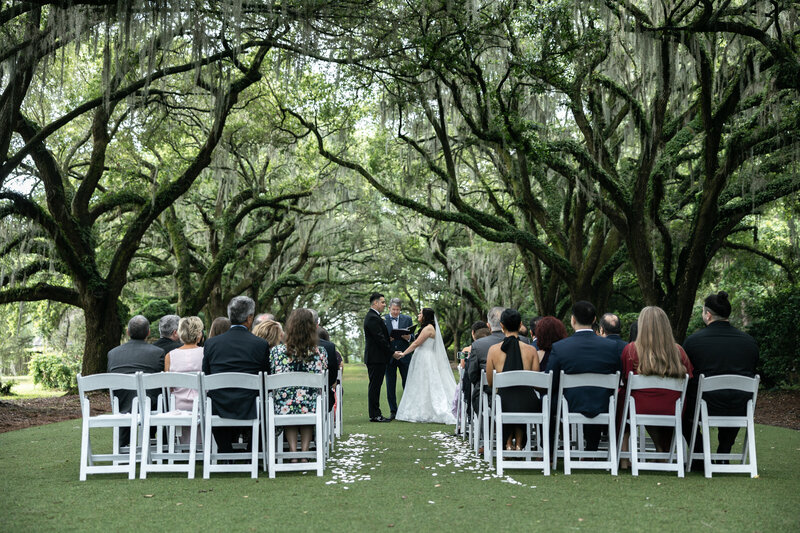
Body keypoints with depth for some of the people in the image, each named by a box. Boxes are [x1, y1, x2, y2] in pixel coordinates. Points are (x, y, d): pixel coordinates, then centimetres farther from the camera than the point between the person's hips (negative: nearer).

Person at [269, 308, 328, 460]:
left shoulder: (276, 351, -6)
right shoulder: (320, 352, -5)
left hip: (284, 408, 0)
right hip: (311, 409, 1)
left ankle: (293, 452, 15)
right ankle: (305, 451, 19)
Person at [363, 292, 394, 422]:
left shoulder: (374, 317, 18)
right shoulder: (373, 318, -16)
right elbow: (379, 339, -20)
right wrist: (392, 352, -15)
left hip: (376, 358, 11)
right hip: (376, 358, -11)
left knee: (375, 386, 11)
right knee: (374, 386, -7)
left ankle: (375, 414, 15)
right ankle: (374, 415, -4)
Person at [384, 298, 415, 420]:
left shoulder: (407, 319, 7)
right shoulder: (383, 320, 3)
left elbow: (412, 337, 6)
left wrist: (408, 337, -16)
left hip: (404, 356, 1)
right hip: (389, 357, 0)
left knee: (407, 384, 3)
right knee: (390, 386, 4)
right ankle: (393, 411, 12)